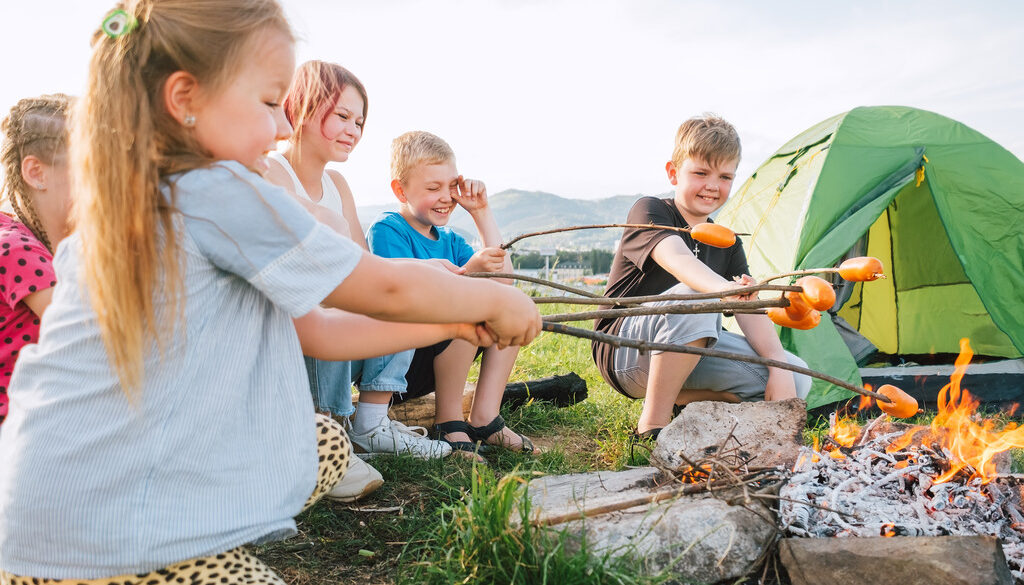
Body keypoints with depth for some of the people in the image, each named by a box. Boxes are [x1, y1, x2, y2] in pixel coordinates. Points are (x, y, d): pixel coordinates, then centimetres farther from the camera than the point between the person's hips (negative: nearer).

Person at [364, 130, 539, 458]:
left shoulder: (447, 238, 13)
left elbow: (503, 277, 4)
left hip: (435, 364, 8)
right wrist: (469, 270, -36)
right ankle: (448, 422, -15)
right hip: (390, 367, -8)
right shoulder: (386, 230, -11)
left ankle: (484, 417, -8)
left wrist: (481, 211, 4)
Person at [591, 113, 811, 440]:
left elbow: (751, 310, -3)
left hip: (689, 352, 6)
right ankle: (653, 423, -23)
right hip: (624, 352, -6)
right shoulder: (648, 211, -10)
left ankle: (677, 399, 0)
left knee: (797, 380, -9)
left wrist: (780, 367, -19)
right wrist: (723, 289, -53)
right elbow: (678, 259, -33)